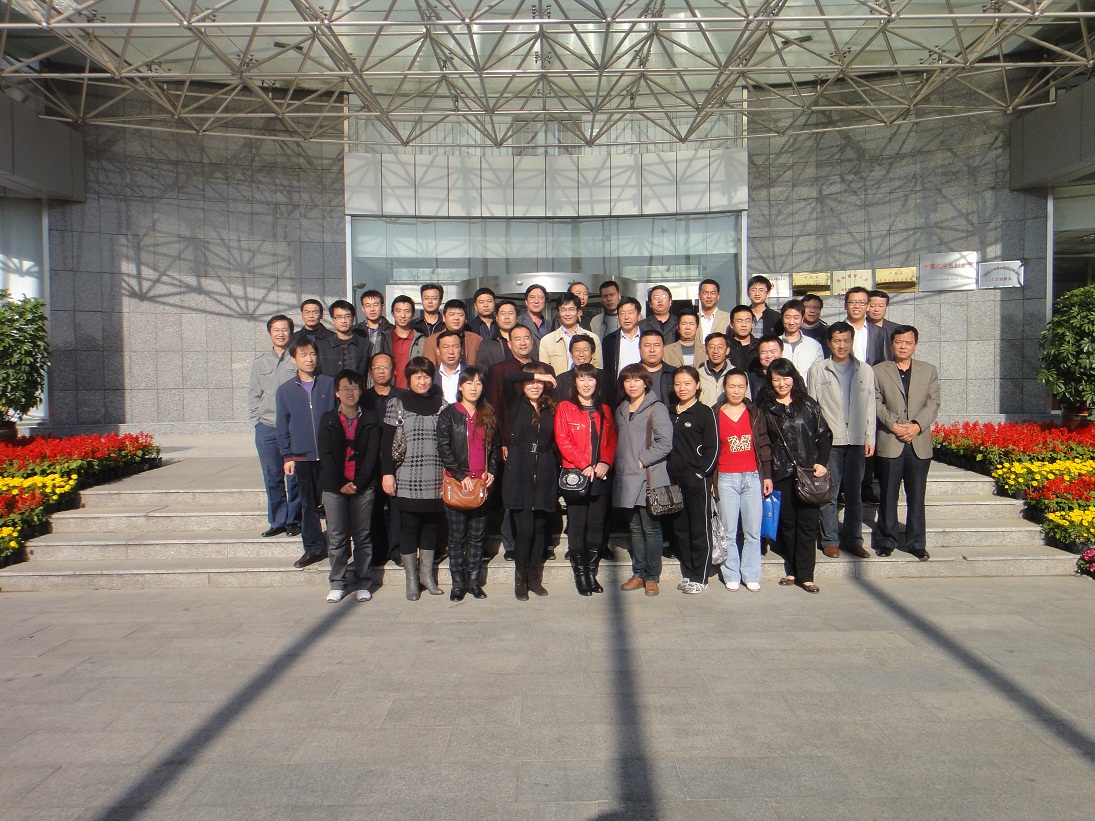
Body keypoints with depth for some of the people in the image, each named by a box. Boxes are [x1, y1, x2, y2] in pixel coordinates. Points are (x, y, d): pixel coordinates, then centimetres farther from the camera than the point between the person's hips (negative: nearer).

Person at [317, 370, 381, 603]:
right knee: (336, 536, 3)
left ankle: (362, 583, 12)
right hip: (334, 487, 0)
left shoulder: (370, 421, 6)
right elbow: (326, 455, 1)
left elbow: (372, 455, 0)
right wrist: (340, 484, -9)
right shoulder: (328, 420, 8)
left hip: (363, 487, 0)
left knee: (363, 536, 3)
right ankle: (337, 584, 13)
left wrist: (357, 484, -10)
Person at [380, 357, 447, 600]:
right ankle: (411, 579, 11)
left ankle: (427, 573, 21)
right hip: (407, 479, -2)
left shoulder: (440, 404, 9)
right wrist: (387, 473, -7)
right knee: (409, 526, 1)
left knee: (431, 525, 8)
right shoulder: (397, 404, 3)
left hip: (435, 478, 3)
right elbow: (387, 442, 0)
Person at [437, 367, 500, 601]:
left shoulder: (489, 415, 12)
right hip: (456, 482, -3)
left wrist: (492, 471, -1)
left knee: (477, 535, 7)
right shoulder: (449, 414, 0)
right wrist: (461, 476, -12)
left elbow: (495, 446, 15)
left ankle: (474, 581, 14)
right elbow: (444, 448, -5)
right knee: (457, 535, 3)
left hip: (482, 482, 3)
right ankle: (458, 583, 10)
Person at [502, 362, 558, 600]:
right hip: (519, 471, -3)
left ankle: (535, 578, 20)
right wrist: (533, 375, -8)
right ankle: (520, 580, 8)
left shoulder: (551, 408, 12)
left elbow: (555, 440, 17)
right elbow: (506, 379, -12)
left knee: (540, 528, 8)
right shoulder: (516, 405, 4)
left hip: (544, 472, 3)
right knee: (524, 529, -6)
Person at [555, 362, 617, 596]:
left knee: (596, 525, 6)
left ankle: (592, 572, 15)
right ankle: (580, 574, 8)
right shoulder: (565, 408, 2)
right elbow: (562, 440, -7)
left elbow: (612, 440, 11)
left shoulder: (604, 410, 15)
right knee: (577, 526, -1)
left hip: (601, 476, 4)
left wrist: (605, 462, -7)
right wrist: (584, 465, -14)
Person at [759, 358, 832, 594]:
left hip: (809, 473, 0)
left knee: (808, 523, -2)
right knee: (787, 523, 6)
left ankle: (805, 575, 4)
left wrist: (822, 462, -4)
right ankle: (792, 571, 17)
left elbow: (824, 434, 7)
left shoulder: (807, 404, 7)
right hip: (781, 475, 0)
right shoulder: (765, 408, 6)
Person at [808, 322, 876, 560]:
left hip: (857, 440, 2)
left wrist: (870, 438, 6)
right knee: (829, 493, -1)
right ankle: (830, 540, 9)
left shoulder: (865, 371, 11)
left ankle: (853, 540, 17)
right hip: (829, 440, -2)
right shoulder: (818, 369, 5)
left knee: (855, 493, 8)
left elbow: (870, 407, 12)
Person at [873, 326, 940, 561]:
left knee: (917, 496, 5)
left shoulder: (929, 371, 13)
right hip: (890, 442, -1)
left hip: (919, 442, 2)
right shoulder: (879, 371, 7)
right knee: (888, 495, 3)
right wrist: (894, 425, -13)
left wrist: (917, 426, -10)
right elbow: (876, 403, 0)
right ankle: (886, 541, 12)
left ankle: (916, 542, 13)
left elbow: (933, 403, 5)